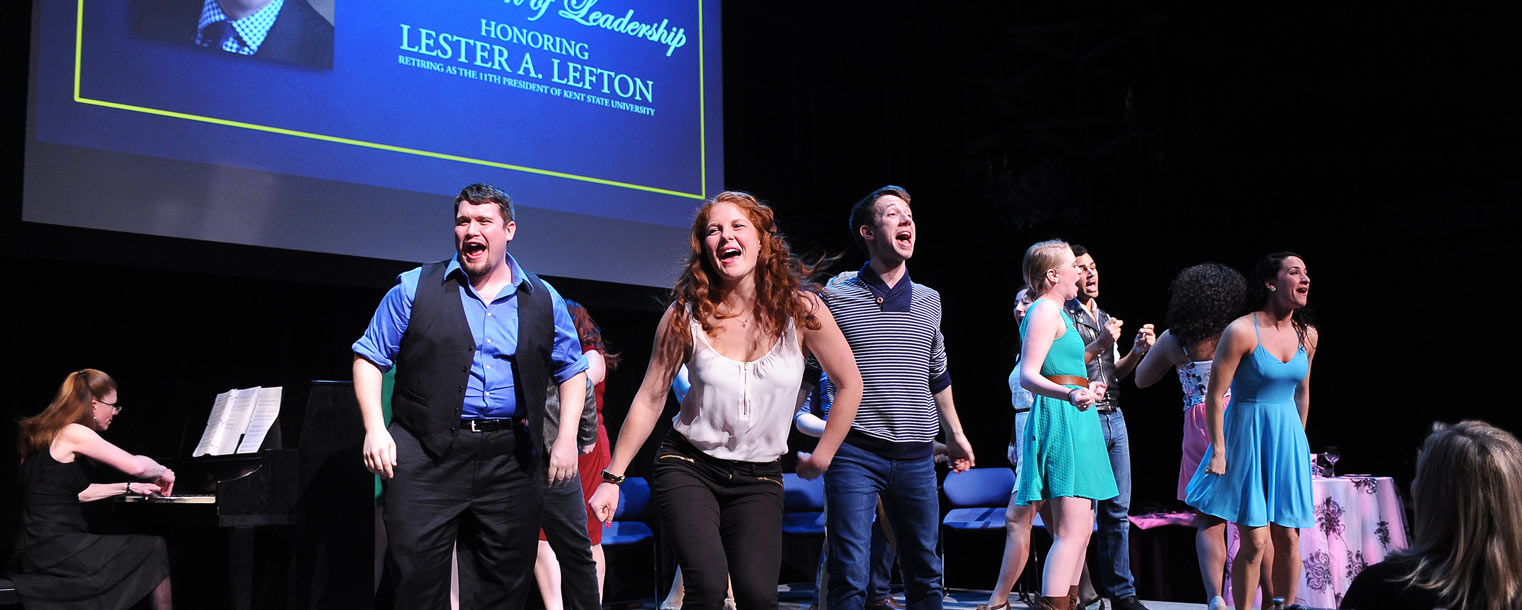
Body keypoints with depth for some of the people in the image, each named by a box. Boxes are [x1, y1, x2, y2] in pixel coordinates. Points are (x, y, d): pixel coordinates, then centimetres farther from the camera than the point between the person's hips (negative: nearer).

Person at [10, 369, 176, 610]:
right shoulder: (72, 433, -13)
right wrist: (163, 472, 1)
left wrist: (130, 487, 27)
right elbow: (136, 465, -20)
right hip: (56, 552, -10)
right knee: (155, 549, 1)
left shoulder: (46, 434, 15)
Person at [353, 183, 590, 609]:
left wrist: (567, 438, 5)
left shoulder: (544, 301, 11)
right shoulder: (415, 288, 5)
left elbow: (572, 370, 17)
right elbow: (369, 357, 6)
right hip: (427, 452, -2)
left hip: (510, 458, 2)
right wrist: (375, 428, -6)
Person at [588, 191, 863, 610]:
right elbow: (650, 399, 1)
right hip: (688, 466, -1)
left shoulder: (801, 309, -6)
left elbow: (850, 385, 6)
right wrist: (613, 478, 1)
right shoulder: (686, 316, -6)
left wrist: (822, 457, 7)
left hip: (759, 480, 1)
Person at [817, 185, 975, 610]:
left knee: (925, 575, 10)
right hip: (854, 453, -4)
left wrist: (955, 433, 29)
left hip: (916, 458, 4)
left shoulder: (928, 301, 13)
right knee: (850, 576, -7)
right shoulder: (836, 299, 0)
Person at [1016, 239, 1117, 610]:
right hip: (1062, 420, -11)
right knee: (1071, 531, -16)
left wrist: (1085, 388, 39)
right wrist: (1072, 395, -36)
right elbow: (1028, 377, -21)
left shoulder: (1055, 313, 22)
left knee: (1081, 531, 12)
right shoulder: (1046, 311, -9)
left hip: (1073, 422, 11)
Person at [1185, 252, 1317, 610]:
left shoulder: (1307, 335, 5)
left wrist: (1298, 441, 18)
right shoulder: (1242, 331, -13)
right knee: (1255, 540, -7)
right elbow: (1215, 395, -13)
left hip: (1288, 438, 6)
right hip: (1248, 436, -5)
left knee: (1289, 537, 5)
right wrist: (1218, 450, -14)